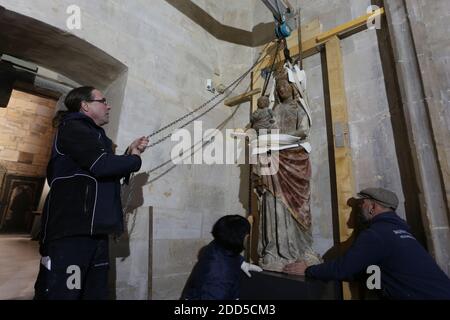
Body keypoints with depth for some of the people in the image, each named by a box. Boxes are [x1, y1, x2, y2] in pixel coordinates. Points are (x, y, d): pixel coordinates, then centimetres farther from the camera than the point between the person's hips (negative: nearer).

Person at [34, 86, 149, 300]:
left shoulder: (94, 135, 23)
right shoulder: (73, 128, -5)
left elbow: (109, 176, 24)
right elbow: (102, 166, -22)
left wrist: (131, 152, 10)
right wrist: (135, 159, -3)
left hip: (95, 232, 9)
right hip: (70, 231, -9)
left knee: (96, 293, 13)